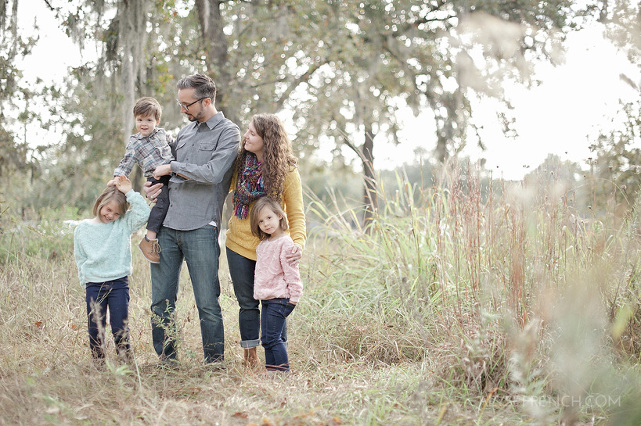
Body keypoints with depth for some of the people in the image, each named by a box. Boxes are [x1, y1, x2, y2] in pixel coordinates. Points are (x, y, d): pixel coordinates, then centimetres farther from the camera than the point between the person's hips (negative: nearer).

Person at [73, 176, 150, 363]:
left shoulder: (124, 224, 2)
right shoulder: (82, 229, 5)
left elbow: (143, 214, -13)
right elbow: (80, 258, 11)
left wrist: (129, 192, -11)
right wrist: (86, 279, 2)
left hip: (119, 283, -1)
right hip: (93, 285, 1)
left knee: (120, 329, -1)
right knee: (95, 329, 4)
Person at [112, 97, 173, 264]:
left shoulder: (162, 133, 16)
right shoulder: (134, 143, 6)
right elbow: (125, 165, 2)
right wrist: (118, 177, -14)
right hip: (155, 178, -5)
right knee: (164, 199, -28)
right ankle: (149, 239, -28)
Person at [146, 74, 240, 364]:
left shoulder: (228, 133, -1)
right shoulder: (184, 133, 20)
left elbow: (213, 173, -16)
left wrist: (172, 168, -6)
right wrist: (156, 185, 7)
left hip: (200, 228, -6)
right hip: (167, 226, 6)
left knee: (207, 303, -3)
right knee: (161, 300, 6)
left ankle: (215, 363, 7)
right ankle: (166, 360, 17)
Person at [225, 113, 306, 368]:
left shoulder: (286, 172, -10)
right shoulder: (241, 163, 1)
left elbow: (296, 213, -9)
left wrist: (298, 242, -28)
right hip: (239, 243, 3)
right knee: (247, 302, 9)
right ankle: (250, 358, 19)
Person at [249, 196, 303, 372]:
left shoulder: (285, 243, -13)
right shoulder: (262, 245, 14)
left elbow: (291, 271, -15)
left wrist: (294, 295, -16)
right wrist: (258, 292, 23)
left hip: (279, 298, -9)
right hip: (266, 298, 9)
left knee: (272, 338, -9)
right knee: (266, 339, 11)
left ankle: (282, 369, -2)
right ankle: (271, 369, 17)